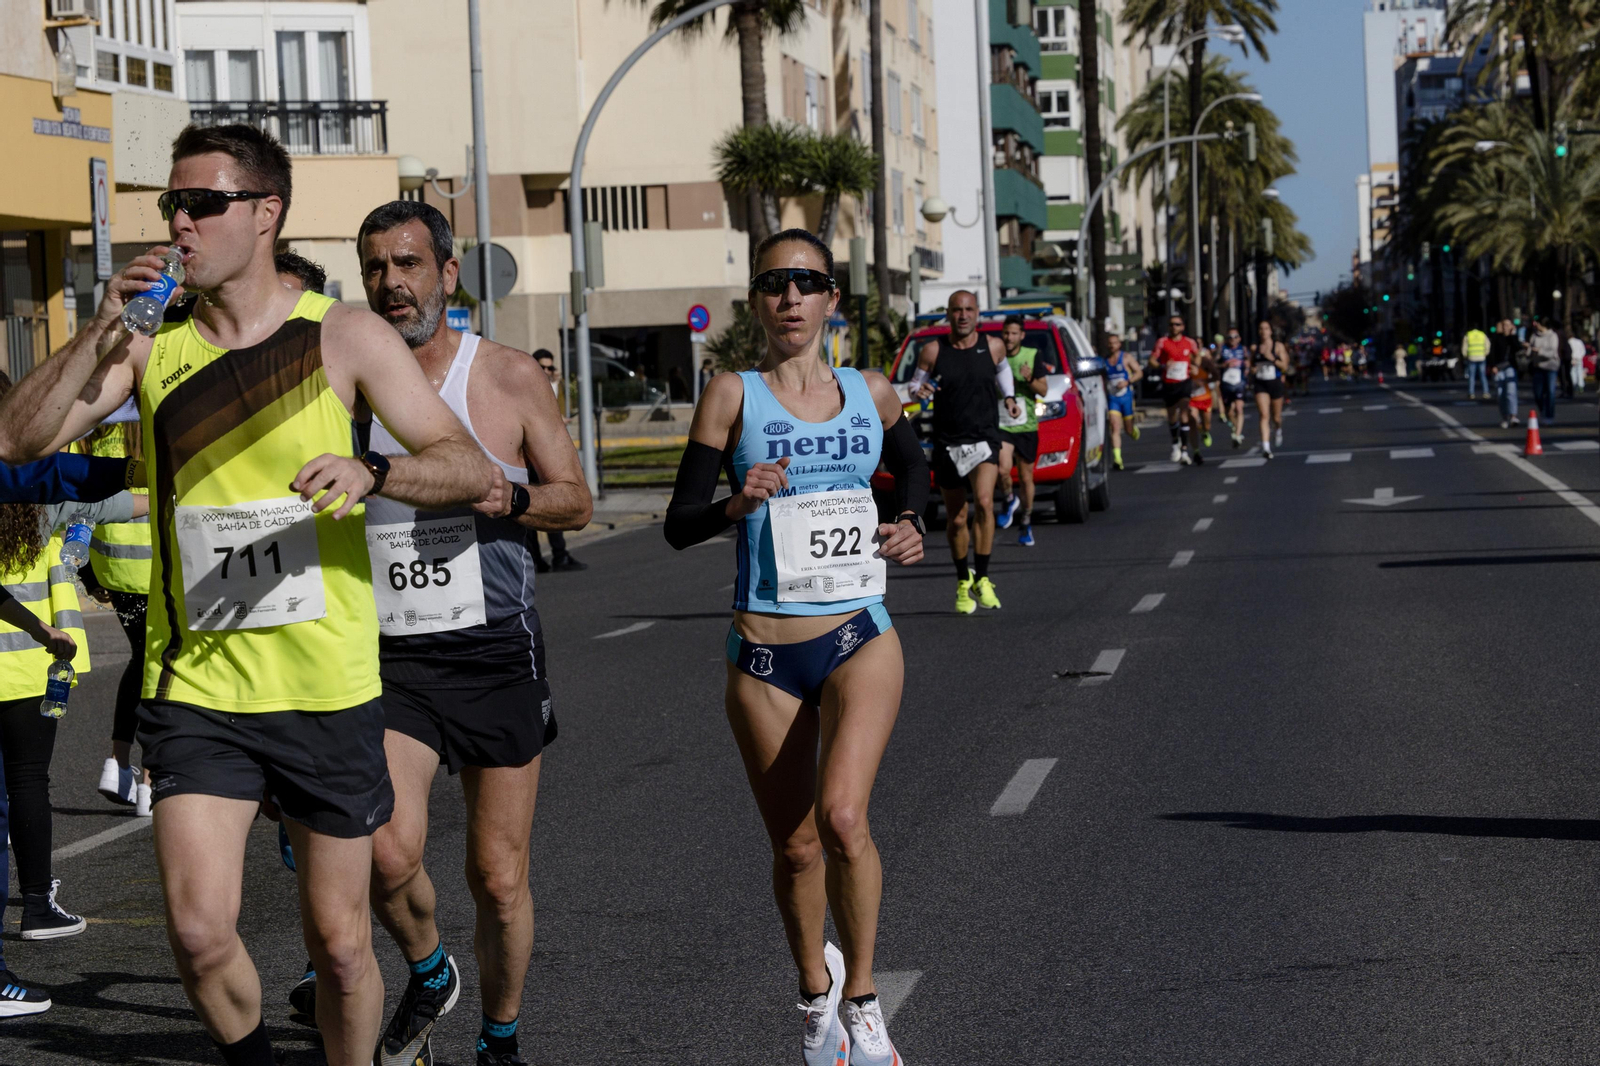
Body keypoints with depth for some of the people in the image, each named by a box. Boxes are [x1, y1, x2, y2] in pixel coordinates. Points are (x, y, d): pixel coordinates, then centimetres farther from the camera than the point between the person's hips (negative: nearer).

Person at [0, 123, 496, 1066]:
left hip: (329, 690, -1)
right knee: (199, 928, -11)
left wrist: (373, 473, -27)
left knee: (340, 941, 6)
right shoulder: (151, 345, 5)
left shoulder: (342, 335, -2)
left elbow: (473, 470, -7)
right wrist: (101, 332, -14)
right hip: (198, 686, 1)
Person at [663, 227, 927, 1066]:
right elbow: (678, 524, -3)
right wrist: (737, 504, -23)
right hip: (765, 654, 0)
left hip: (859, 640, 0)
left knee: (841, 815, -21)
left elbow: (911, 465, 26)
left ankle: (861, 997, -2)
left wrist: (908, 521, 7)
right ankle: (815, 991, 35)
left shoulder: (870, 393, 6)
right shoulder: (734, 395, -2)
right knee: (794, 847, 8)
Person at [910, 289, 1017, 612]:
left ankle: (982, 579, -16)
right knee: (956, 520, 8)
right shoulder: (933, 351, -2)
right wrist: (919, 390, -15)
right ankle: (963, 581, 31)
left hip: (984, 439, -1)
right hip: (947, 443, 1)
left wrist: (1009, 398, 11)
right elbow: (914, 382, 8)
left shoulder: (992, 346, 2)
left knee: (984, 502, -24)